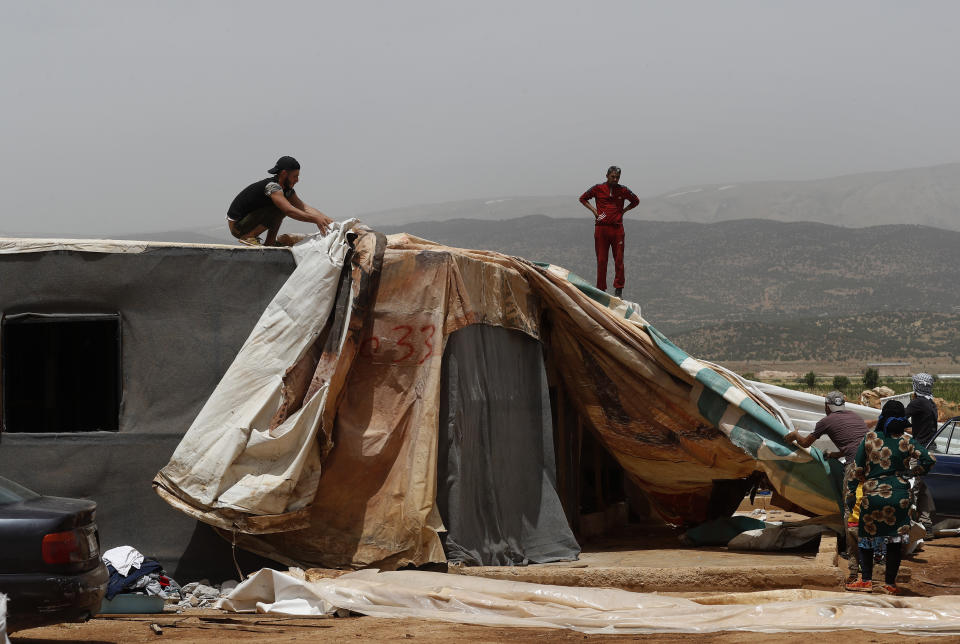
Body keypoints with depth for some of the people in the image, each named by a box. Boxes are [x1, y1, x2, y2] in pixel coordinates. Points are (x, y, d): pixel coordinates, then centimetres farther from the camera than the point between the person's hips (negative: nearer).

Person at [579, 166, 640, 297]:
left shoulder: (623, 190, 7)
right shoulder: (598, 189, 4)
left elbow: (636, 201, 22)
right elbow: (582, 198, 17)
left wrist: (623, 210, 9)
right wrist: (593, 210, 4)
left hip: (617, 228, 1)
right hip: (601, 227, -1)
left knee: (619, 260, -1)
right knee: (601, 260, 1)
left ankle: (618, 288, 5)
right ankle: (601, 289, 7)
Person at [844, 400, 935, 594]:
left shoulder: (869, 438, -3)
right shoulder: (906, 441, -4)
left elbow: (857, 468, -1)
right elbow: (929, 460, -11)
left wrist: (850, 493, 7)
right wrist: (910, 472, 6)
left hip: (872, 495, 0)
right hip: (899, 496, 0)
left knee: (867, 537, 13)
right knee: (895, 540, 7)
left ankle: (866, 580, 10)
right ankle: (890, 583, 9)